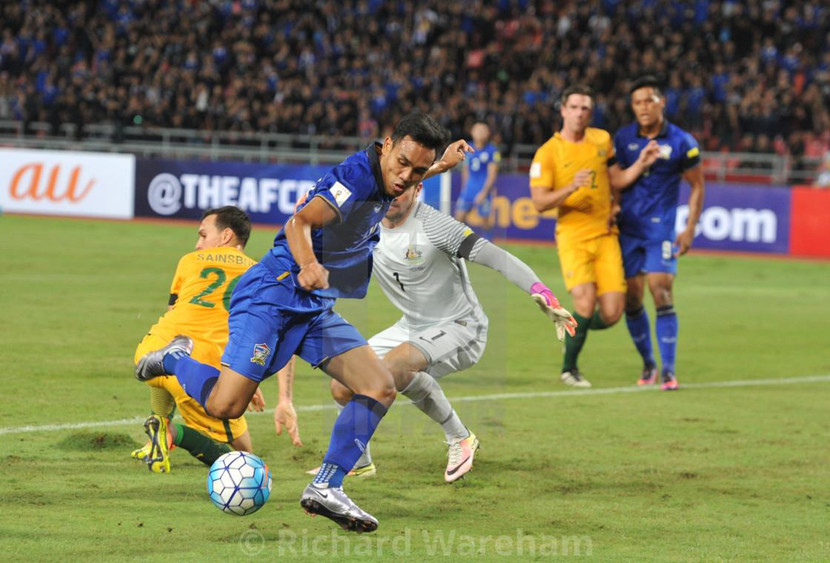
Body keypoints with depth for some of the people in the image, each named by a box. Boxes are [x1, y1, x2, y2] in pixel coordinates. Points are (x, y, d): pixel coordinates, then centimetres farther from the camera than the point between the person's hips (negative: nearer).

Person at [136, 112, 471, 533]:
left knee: (380, 388, -8)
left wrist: (442, 166, 29)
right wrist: (309, 265, -52)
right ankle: (175, 359, 15)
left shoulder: (379, 178, 6)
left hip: (317, 307, 9)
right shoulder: (357, 175, -21)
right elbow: (301, 221, -34)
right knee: (225, 406, -17)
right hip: (273, 293, -9)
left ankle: (326, 488, -8)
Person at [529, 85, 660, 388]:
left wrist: (641, 164, 1)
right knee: (586, 302, -21)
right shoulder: (547, 153, -4)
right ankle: (569, 368, 0)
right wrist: (571, 187, -24)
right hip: (573, 236, -4)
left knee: (611, 314, -6)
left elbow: (617, 179, 19)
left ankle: (576, 328, 28)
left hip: (606, 235, 4)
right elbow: (539, 202, -9)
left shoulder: (602, 140, 10)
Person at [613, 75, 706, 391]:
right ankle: (648, 363, 21)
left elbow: (697, 185, 3)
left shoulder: (681, 142, -5)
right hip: (628, 228, 3)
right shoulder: (623, 139, 4)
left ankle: (668, 370, -11)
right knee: (631, 300, 3)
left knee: (661, 293, -14)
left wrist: (690, 229, -2)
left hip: (661, 229, -3)